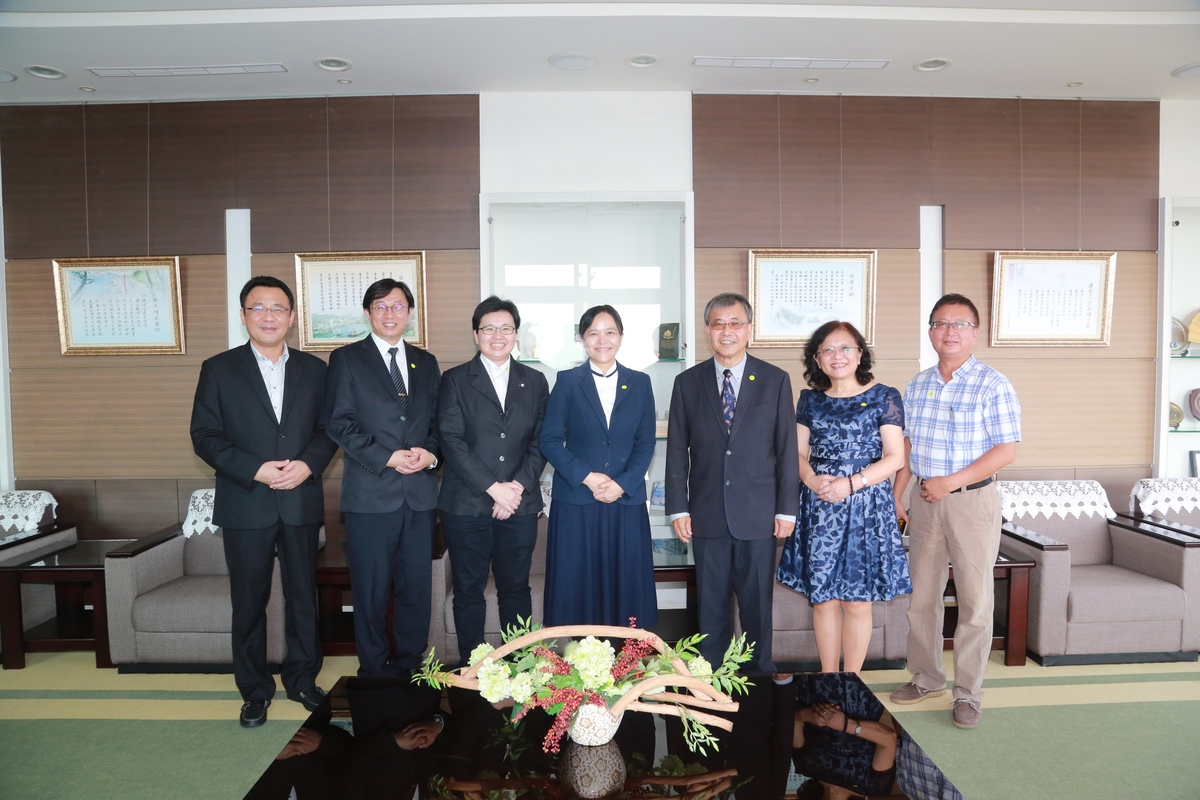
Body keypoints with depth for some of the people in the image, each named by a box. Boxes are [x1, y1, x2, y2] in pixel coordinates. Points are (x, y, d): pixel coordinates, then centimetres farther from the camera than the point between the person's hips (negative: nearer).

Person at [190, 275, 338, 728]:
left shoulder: (314, 370, 7)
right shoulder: (218, 369, 2)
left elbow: (329, 430, 5)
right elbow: (205, 436, -4)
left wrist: (308, 465, -14)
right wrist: (255, 470, -16)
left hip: (301, 502, 2)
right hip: (246, 504, -1)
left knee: (303, 596, 10)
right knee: (249, 601, 8)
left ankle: (302, 679, 27)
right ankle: (255, 690, 23)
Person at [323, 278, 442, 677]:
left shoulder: (426, 362, 15)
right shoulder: (346, 359, 3)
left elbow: (437, 421, 15)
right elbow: (339, 422, -5)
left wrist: (431, 454, -6)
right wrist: (387, 458, -14)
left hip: (420, 492, 4)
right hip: (370, 493, -3)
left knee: (416, 584, 10)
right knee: (371, 588, 5)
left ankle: (410, 666, 24)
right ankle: (373, 671, 20)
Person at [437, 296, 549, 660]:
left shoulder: (535, 382, 11)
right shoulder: (455, 380, 3)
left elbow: (541, 442, 6)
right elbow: (451, 441, -6)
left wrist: (518, 486, -8)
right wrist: (493, 488, -13)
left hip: (519, 505, 2)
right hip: (466, 505, -2)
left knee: (516, 589, 9)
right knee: (468, 591, 7)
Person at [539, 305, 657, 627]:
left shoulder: (640, 383, 8)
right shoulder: (567, 381, 3)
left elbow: (646, 442, 4)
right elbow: (550, 440, -2)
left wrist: (622, 484, -10)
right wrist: (587, 477, -13)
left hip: (626, 502, 2)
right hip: (575, 503, -1)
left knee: (626, 586, 5)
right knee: (576, 587, 3)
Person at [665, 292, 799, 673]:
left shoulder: (775, 380, 1)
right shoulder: (687, 382, 4)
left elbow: (787, 449, 1)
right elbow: (677, 451, 4)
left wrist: (787, 509, -1)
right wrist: (678, 508, -1)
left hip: (759, 514, -1)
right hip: (707, 514, 1)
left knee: (757, 605, 9)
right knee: (710, 606, 10)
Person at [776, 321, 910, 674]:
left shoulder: (884, 397, -1)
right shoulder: (810, 399, 9)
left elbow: (894, 457, -4)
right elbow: (799, 453, 11)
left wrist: (851, 484, -17)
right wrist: (812, 479, -11)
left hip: (865, 509, -3)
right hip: (818, 509, 3)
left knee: (856, 601, 2)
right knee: (822, 599, 7)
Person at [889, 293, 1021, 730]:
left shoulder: (993, 385, -8)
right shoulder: (917, 385, 8)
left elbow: (1006, 450, -12)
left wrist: (952, 482, -19)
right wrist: (896, 496, 8)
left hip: (973, 500, -5)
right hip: (925, 499, 5)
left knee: (975, 600, 2)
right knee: (921, 595, 12)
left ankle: (968, 693, 15)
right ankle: (927, 677, 28)